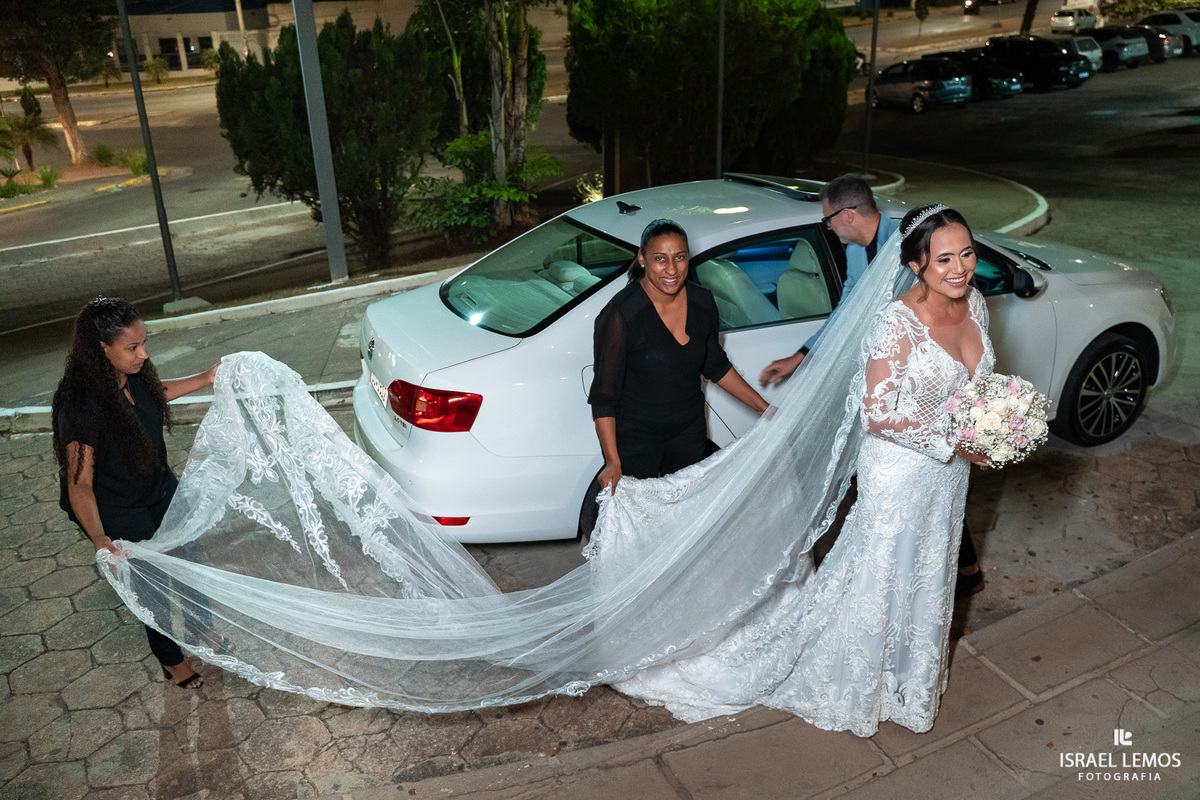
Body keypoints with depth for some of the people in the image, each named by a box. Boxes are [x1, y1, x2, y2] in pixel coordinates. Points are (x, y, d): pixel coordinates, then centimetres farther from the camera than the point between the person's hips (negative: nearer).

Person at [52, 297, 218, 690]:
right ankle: (171, 661, 39)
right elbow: (79, 482, -30)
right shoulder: (82, 404, -35)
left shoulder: (133, 375, -13)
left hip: (159, 487, 7)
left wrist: (205, 379, 15)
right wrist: (98, 537, -39)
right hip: (117, 513, -7)